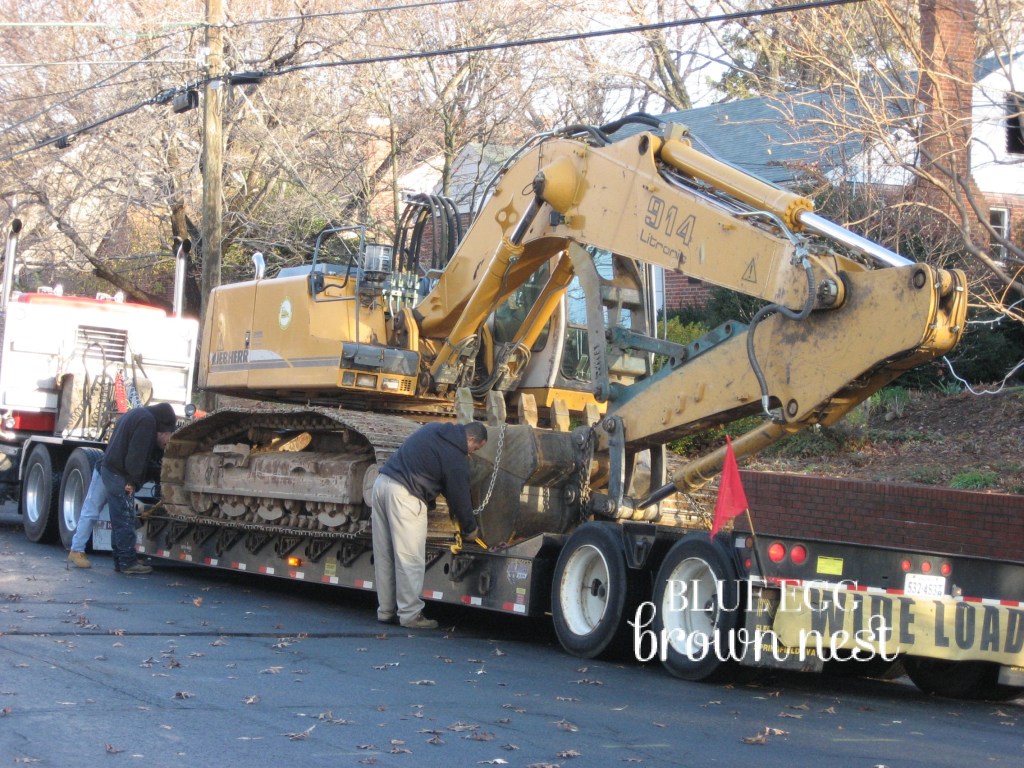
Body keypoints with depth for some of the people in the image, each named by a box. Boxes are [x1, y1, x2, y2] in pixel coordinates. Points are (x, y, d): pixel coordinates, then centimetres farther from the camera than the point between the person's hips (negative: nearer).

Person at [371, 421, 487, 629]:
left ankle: (386, 611, 19)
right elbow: (460, 497, 0)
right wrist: (470, 529, 16)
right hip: (404, 495, -9)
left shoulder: (432, 430, 17)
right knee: (410, 558, -2)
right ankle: (410, 614, 0)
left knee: (384, 557, 12)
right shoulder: (456, 458, -7)